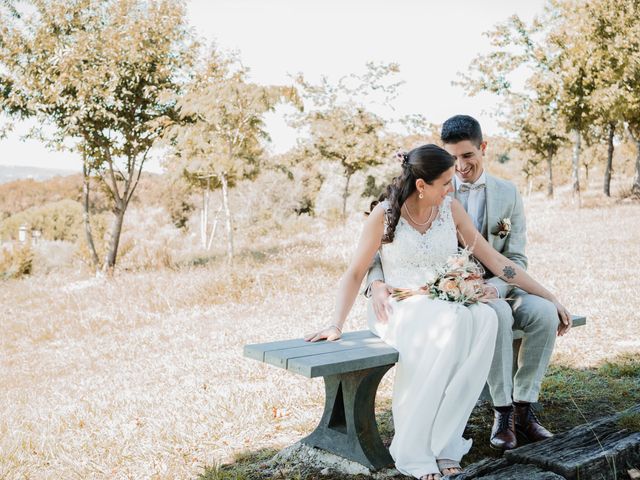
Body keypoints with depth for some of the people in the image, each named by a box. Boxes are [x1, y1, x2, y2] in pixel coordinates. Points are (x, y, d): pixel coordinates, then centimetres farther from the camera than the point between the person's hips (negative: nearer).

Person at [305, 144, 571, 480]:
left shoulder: (451, 209, 4)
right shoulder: (384, 215, -7)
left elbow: (492, 258, 6)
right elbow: (355, 274, -3)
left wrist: (547, 297, 5)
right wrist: (336, 325, -15)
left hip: (448, 309, 4)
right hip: (401, 311, -3)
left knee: (484, 318, -32)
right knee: (449, 325, -38)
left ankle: (442, 442, -25)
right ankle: (413, 451, -26)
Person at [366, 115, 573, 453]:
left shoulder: (508, 194, 5)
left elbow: (516, 260, 0)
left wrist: (491, 289, -22)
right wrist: (377, 282, -29)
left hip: (497, 289, 3)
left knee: (545, 312, -26)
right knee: (498, 314, -34)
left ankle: (523, 406, -11)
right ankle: (502, 411, -19)